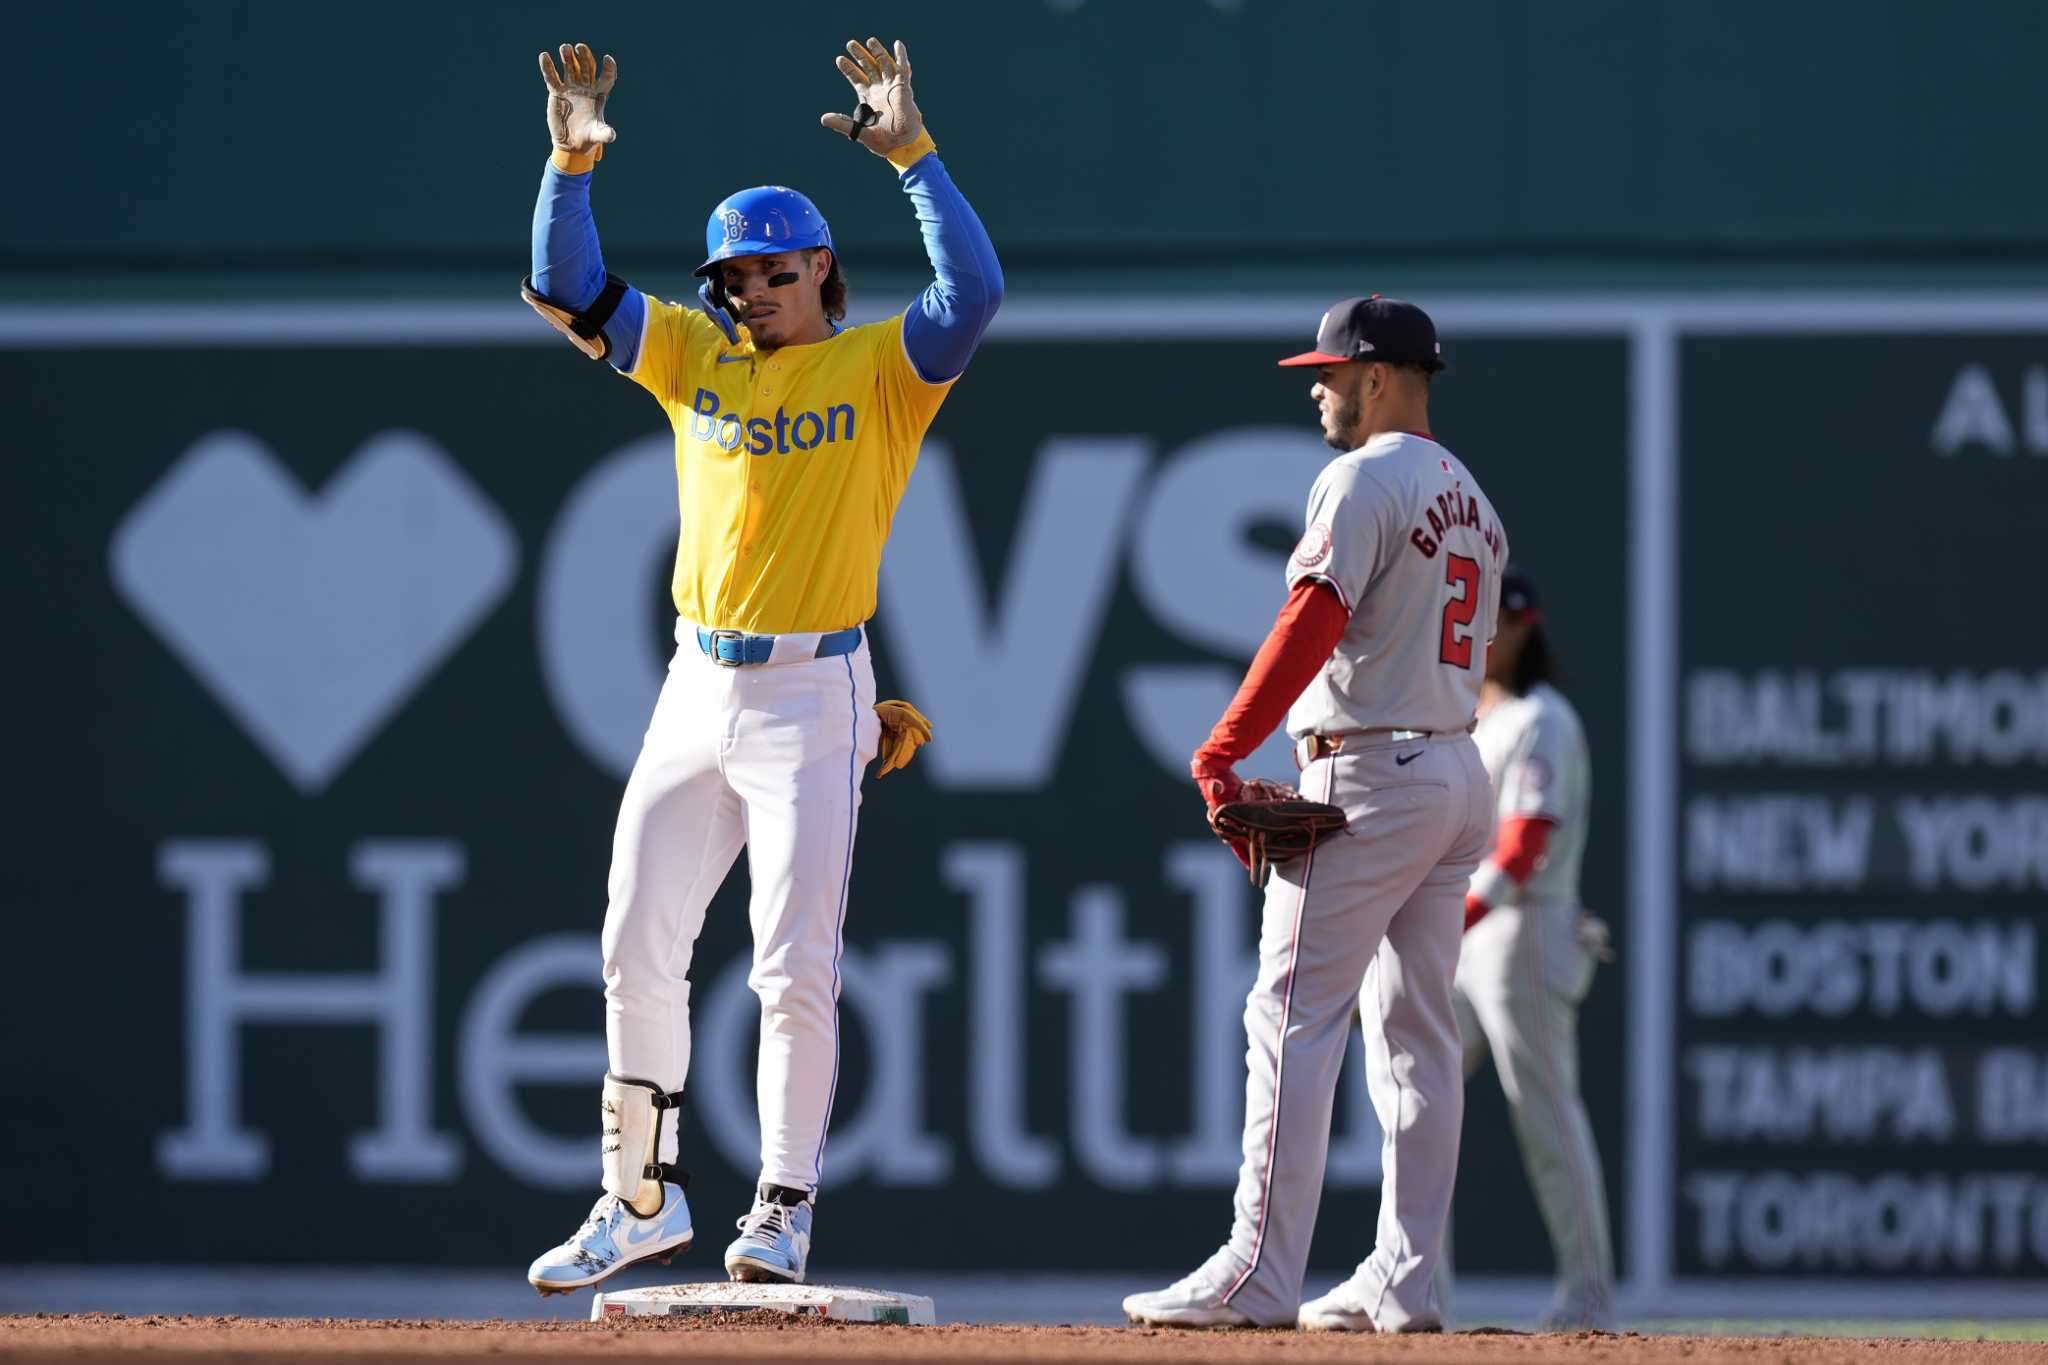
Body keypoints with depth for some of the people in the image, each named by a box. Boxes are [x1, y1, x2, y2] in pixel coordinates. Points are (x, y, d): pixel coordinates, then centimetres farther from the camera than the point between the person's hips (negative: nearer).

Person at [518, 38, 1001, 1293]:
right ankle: (643, 1201, 20)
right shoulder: (695, 353, 10)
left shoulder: (881, 366, -3)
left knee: (796, 971, -8)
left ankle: (785, 1215, -3)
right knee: (637, 952, 8)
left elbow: (976, 291, -20)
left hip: (811, 696, -5)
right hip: (697, 692, 5)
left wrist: (912, 155, -26)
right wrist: (573, 167, -10)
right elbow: (568, 293, 5)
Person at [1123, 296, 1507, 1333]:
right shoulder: (1471, 499, 18)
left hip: (1369, 779, -9)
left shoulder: (1365, 480, -10)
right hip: (1459, 776, 9)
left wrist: (1222, 752, -21)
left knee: (1293, 1016, -11)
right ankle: (1406, 1282, 8)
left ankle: (1259, 1274, -17)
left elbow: (1313, 622, -20)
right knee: (1416, 1032, 10)